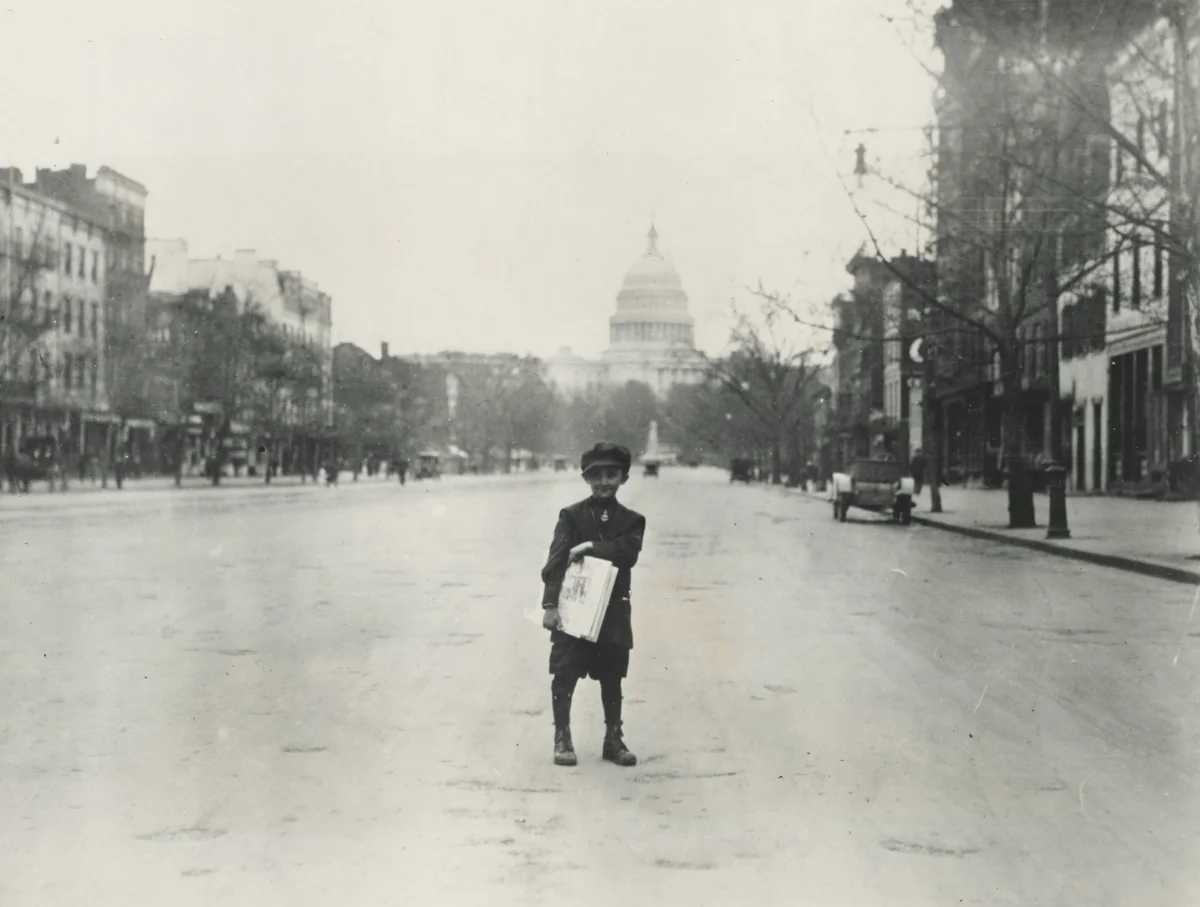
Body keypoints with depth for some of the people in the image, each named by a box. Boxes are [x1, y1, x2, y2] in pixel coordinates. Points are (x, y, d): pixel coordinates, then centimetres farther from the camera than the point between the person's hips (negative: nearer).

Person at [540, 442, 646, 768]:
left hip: (614, 610, 2)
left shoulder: (632, 521, 7)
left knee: (612, 677, 10)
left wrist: (590, 547, -19)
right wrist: (550, 604, -17)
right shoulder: (571, 515, 1)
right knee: (564, 674, -3)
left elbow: (628, 553, -12)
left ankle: (613, 738, 21)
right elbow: (555, 560, -8)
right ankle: (562, 738, 6)